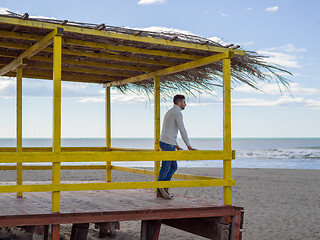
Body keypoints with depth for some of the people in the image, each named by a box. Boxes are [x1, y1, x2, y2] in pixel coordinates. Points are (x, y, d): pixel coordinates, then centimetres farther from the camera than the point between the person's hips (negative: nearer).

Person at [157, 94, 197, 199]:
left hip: (164, 143, 9)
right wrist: (189, 146, -13)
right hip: (168, 144, -9)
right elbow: (182, 131, -17)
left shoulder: (169, 112, 20)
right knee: (165, 168, -3)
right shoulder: (177, 113, -11)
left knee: (173, 167, 12)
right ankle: (159, 191, 3)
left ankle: (164, 187, 7)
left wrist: (177, 146, 24)